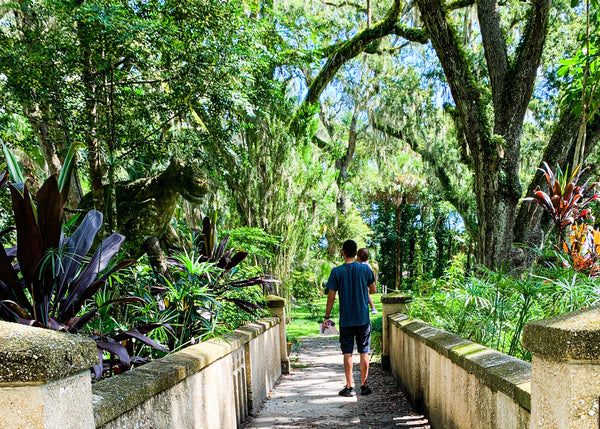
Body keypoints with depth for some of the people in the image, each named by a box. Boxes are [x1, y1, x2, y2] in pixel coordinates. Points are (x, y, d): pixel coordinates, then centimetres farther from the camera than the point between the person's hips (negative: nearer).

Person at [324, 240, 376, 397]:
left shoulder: (337, 271, -7)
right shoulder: (365, 269, -3)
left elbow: (331, 297, -6)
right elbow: (373, 290, 7)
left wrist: (327, 317, 3)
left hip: (346, 320, -1)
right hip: (363, 319, 1)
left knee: (347, 353, 5)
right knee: (364, 353, 9)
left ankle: (349, 387, 7)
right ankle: (364, 386, 15)